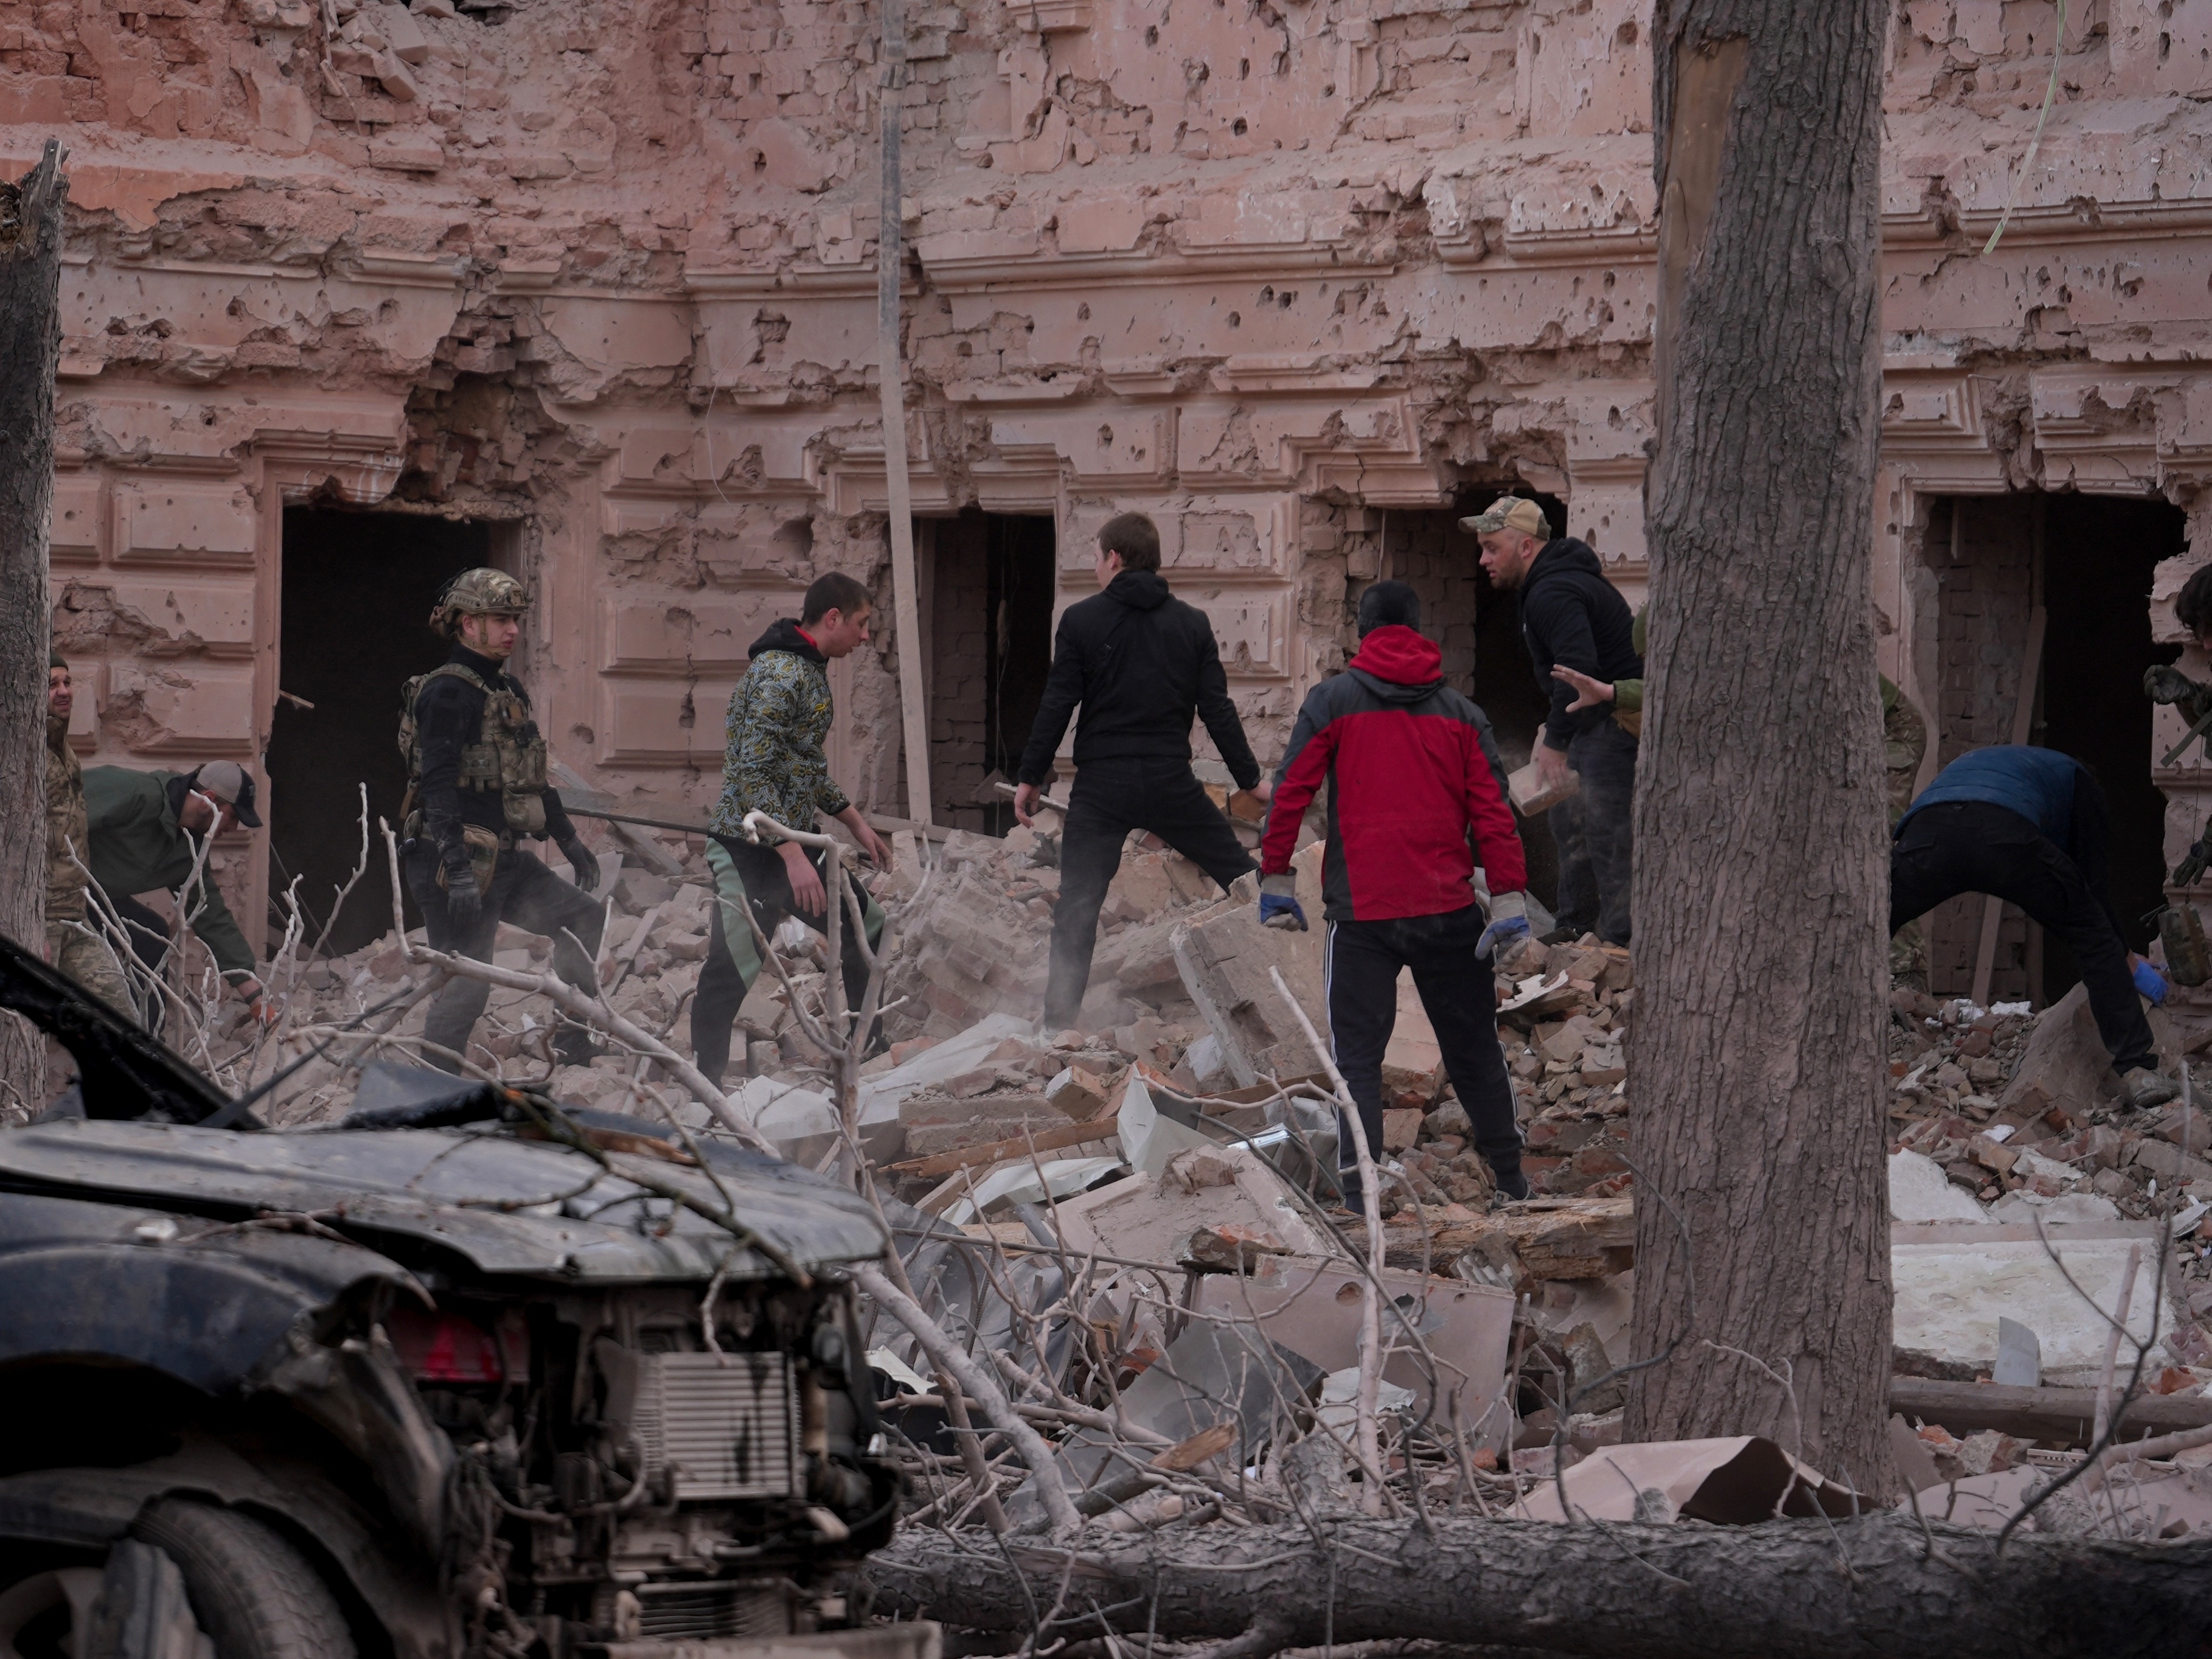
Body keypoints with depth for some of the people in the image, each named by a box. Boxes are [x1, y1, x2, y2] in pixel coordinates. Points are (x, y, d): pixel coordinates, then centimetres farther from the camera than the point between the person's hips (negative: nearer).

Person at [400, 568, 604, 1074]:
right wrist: (457, 869, -31)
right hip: (460, 865, -10)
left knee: (581, 921, 12)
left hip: (504, 861, 10)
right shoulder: (448, 692, -13)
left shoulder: (508, 691, 17)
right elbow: (438, 785, -23)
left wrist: (570, 841, 30)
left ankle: (573, 1045, 13)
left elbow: (532, 778, 28)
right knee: (465, 987, -9)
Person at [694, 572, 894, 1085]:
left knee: (866, 929, 15)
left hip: (793, 841, 10)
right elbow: (752, 773, -24)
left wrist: (855, 822, 25)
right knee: (732, 970, -9)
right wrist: (795, 857, -26)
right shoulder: (779, 675, -19)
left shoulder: (811, 670, 14)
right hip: (750, 847, -10)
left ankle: (871, 1051, 27)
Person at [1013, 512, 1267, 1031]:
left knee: (1077, 908, 2)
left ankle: (1059, 1023, -4)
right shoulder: (1191, 624, 5)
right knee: (1240, 877, 14)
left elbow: (1057, 705, -4)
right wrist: (1251, 779, 13)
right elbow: (1217, 709, 4)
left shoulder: (1081, 620, -2)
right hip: (1171, 783, 1)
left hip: (1101, 788, -1)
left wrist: (1031, 778, 4)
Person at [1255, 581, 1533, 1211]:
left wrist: (1276, 882, 1)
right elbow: (1493, 810, 1)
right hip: (1449, 910, 2)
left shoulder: (1333, 700, 1)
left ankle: (1359, 1187, -10)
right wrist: (1509, 900, 0)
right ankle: (1510, 1177, 22)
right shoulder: (1460, 712, 8)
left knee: (1358, 1053, 2)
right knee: (1472, 1048, 15)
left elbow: (1290, 791, -4)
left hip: (1362, 911, -2)